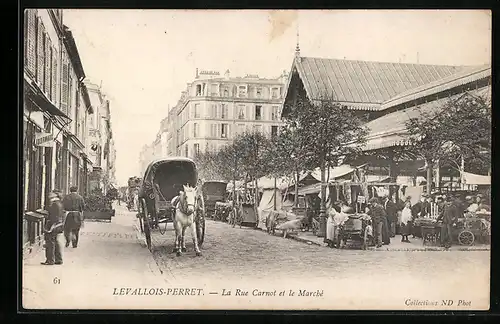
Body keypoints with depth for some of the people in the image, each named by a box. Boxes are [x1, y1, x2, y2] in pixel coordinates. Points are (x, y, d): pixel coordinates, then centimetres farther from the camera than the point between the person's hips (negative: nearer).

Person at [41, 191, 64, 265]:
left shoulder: (54, 204, -16)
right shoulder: (60, 204, 14)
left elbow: (53, 217, -21)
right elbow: (62, 215, 19)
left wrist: (50, 227, -22)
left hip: (53, 225, -10)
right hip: (58, 225, 10)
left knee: (50, 243, -4)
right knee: (56, 242, 15)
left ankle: (50, 260, -1)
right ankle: (58, 259, 18)